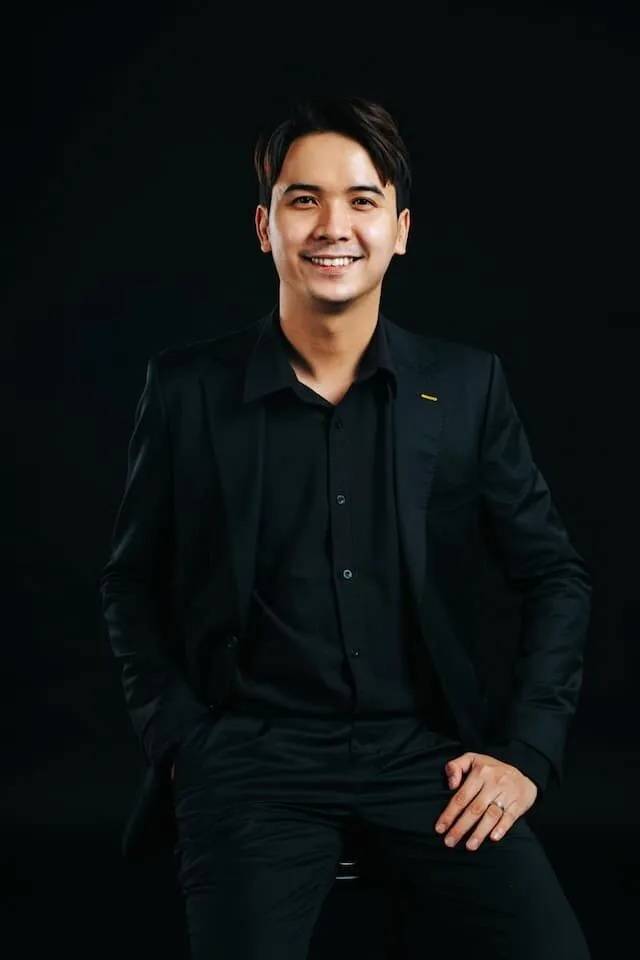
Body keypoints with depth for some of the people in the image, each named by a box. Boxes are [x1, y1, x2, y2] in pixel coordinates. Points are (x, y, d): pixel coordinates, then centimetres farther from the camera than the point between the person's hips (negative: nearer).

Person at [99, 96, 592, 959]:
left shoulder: (468, 385, 4)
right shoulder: (188, 388, 1)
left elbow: (555, 576, 9)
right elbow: (132, 585, 10)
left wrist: (527, 753, -1)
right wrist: (181, 744, -1)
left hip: (430, 748, 2)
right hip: (253, 754, -1)